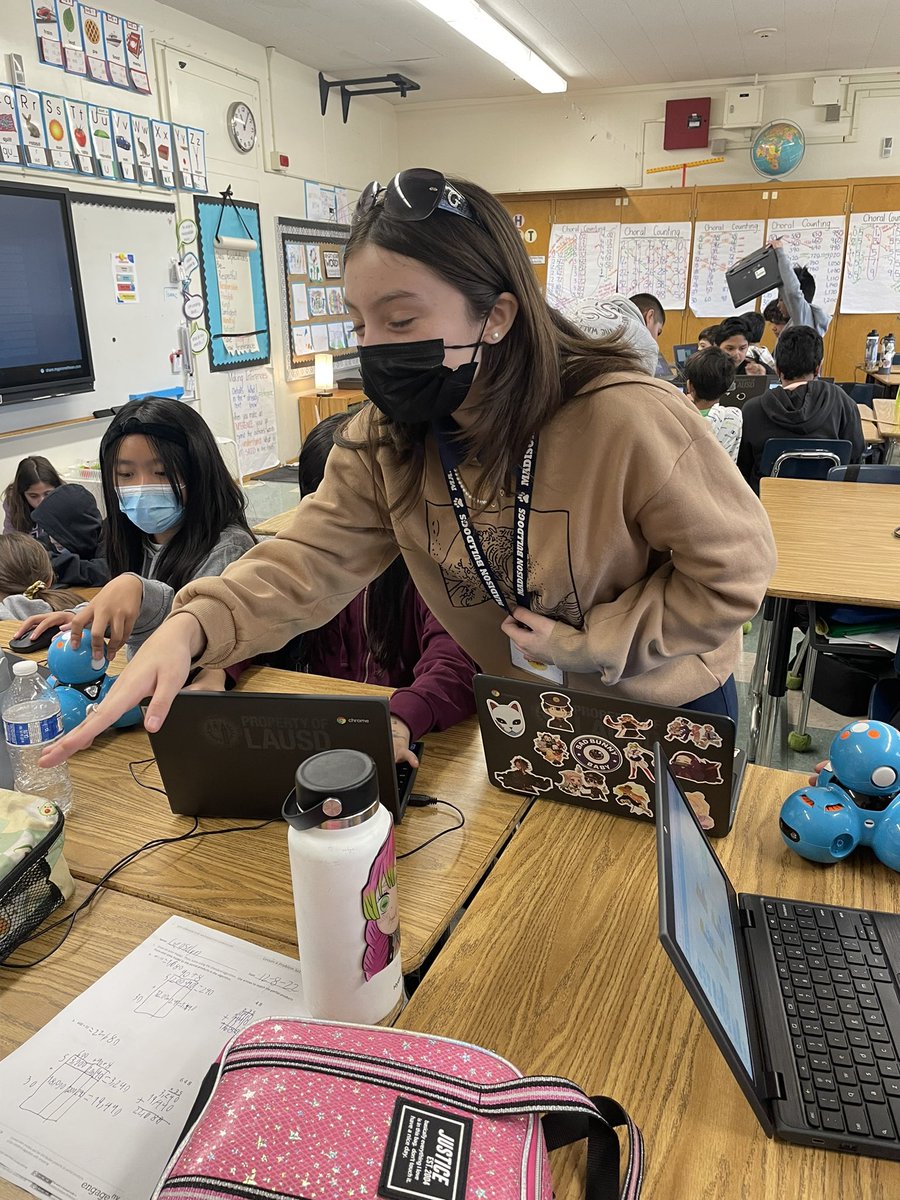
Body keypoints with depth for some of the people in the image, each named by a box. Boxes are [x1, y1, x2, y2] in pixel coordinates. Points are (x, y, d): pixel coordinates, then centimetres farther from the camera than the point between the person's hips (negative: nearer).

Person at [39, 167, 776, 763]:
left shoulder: (625, 419, -30)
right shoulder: (386, 437, -14)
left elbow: (735, 568, -21)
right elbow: (310, 560, -19)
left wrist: (589, 643, -25)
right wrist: (195, 625, -37)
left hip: (666, 712, -3)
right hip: (526, 714, 4)